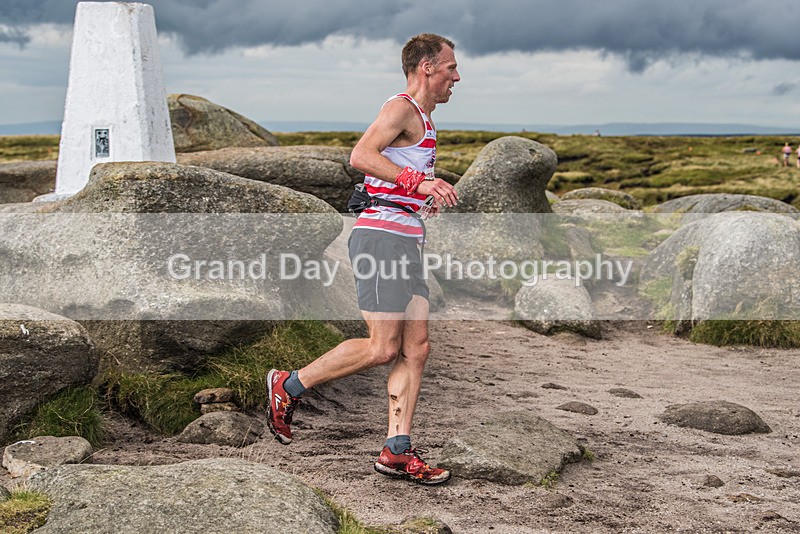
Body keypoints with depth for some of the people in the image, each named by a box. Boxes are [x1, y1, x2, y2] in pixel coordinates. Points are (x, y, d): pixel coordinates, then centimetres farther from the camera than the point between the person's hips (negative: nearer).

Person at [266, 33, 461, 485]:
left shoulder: (422, 118, 24)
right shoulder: (402, 108, -8)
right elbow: (361, 156, -23)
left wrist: (428, 193, 27)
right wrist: (418, 182, -28)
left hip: (405, 241, 10)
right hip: (382, 235, -10)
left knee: (416, 348, 3)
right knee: (383, 347, -10)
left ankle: (397, 451, 6)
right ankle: (289, 386, 5)